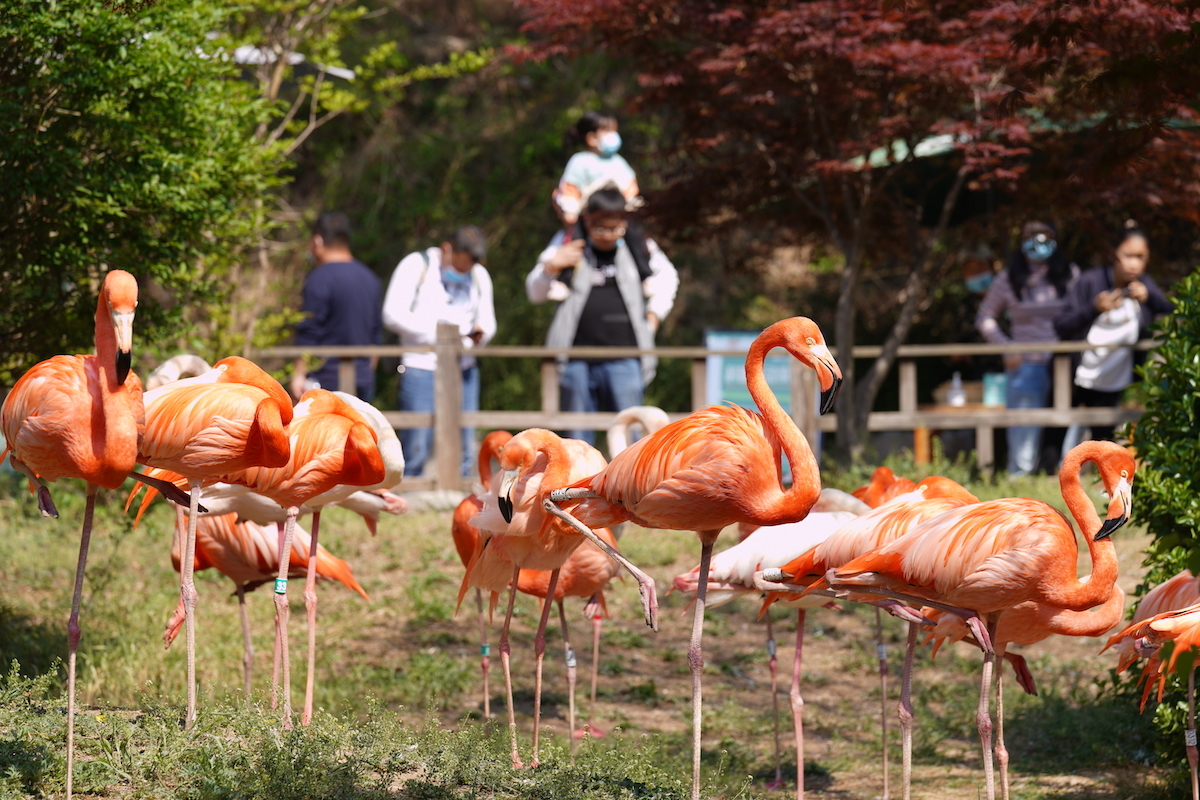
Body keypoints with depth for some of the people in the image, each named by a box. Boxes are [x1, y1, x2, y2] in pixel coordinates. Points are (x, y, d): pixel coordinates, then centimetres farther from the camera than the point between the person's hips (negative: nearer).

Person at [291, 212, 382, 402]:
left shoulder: (320, 279, -10)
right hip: (364, 382, 7)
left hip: (328, 380, -7)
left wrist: (298, 374, -11)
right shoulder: (369, 278, 14)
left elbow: (308, 335, -13)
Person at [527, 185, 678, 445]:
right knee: (577, 436, 3)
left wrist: (653, 315, 14)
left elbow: (667, 277, 25)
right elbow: (535, 293, 8)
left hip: (623, 359, 0)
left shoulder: (638, 248, 5)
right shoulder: (567, 246, 3)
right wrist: (550, 267, -11)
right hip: (576, 361, 0)